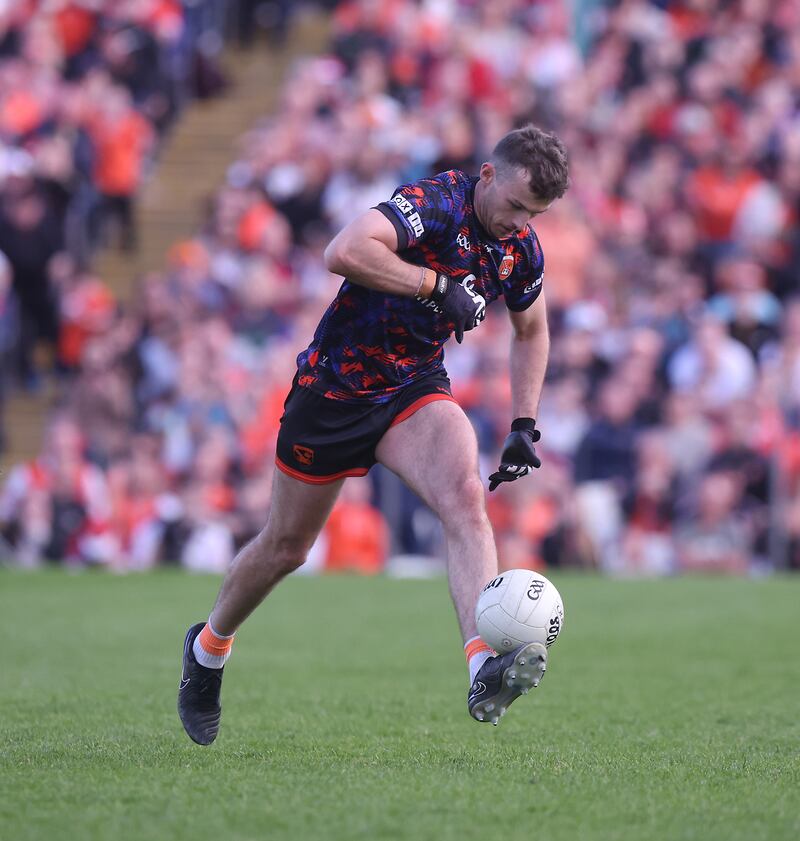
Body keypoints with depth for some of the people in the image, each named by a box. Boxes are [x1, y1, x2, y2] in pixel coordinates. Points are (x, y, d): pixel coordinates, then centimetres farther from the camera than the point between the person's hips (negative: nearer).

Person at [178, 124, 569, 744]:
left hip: (417, 388, 5)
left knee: (465, 496, -26)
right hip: (335, 385, -5)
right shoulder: (435, 204, -24)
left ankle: (485, 671, -39)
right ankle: (209, 646, 39)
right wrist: (437, 283, -36)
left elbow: (531, 330, 18)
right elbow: (343, 252, -41)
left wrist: (524, 427, 10)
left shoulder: (522, 249, -2)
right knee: (286, 547, 10)